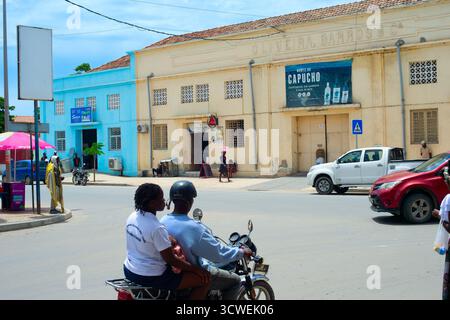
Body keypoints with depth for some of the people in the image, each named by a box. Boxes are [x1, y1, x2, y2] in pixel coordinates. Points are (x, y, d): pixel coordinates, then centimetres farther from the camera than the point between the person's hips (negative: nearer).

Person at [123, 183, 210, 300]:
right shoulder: (157, 228, -27)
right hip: (150, 277, -9)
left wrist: (168, 242, 19)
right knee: (204, 278, -3)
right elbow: (170, 259, -21)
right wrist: (196, 269, -10)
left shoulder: (132, 217, -1)